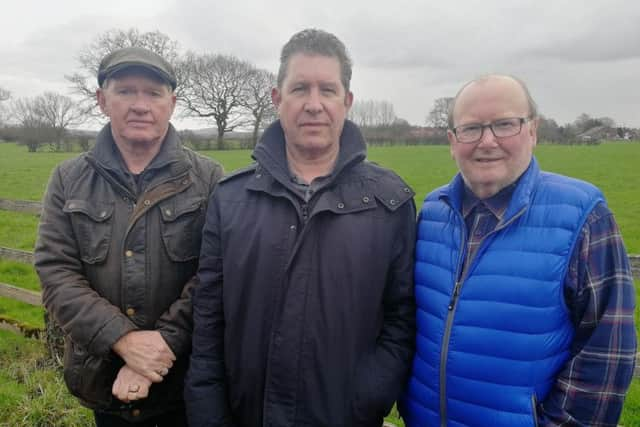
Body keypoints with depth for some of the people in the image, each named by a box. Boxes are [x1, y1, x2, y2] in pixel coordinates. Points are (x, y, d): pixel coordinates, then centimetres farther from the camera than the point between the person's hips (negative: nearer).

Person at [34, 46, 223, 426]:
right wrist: (123, 339, -17)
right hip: (102, 378, 2)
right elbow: (56, 273, -6)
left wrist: (165, 342, -19)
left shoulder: (208, 178, -6)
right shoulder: (69, 180, 1)